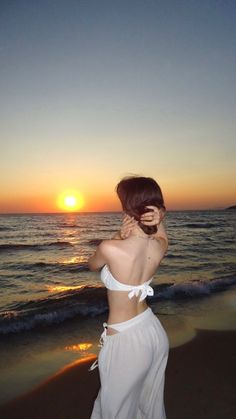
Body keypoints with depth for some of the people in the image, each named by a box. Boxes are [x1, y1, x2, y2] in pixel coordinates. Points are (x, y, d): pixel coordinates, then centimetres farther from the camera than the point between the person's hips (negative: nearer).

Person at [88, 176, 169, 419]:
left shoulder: (110, 249, -28)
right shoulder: (160, 246, -11)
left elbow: (92, 265, -3)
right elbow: (159, 231, 15)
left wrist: (119, 235, -13)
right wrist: (157, 220, -8)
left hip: (126, 340, -5)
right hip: (154, 332, 6)